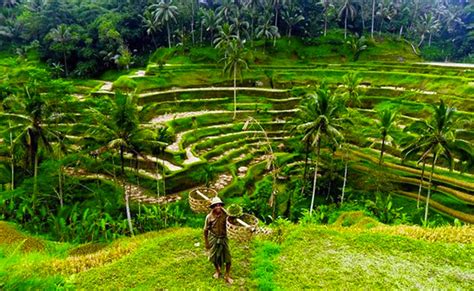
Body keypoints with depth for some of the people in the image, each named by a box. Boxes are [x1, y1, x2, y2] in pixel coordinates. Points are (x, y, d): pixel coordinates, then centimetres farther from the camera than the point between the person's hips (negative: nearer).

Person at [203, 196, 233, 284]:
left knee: (227, 258, 4)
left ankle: (227, 276, 24)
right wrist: (206, 243, -2)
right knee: (214, 257, 18)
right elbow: (206, 230, -7)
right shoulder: (209, 217, -18)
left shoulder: (224, 214, -18)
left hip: (223, 238, 0)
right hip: (213, 239, 0)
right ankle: (217, 271, 46)